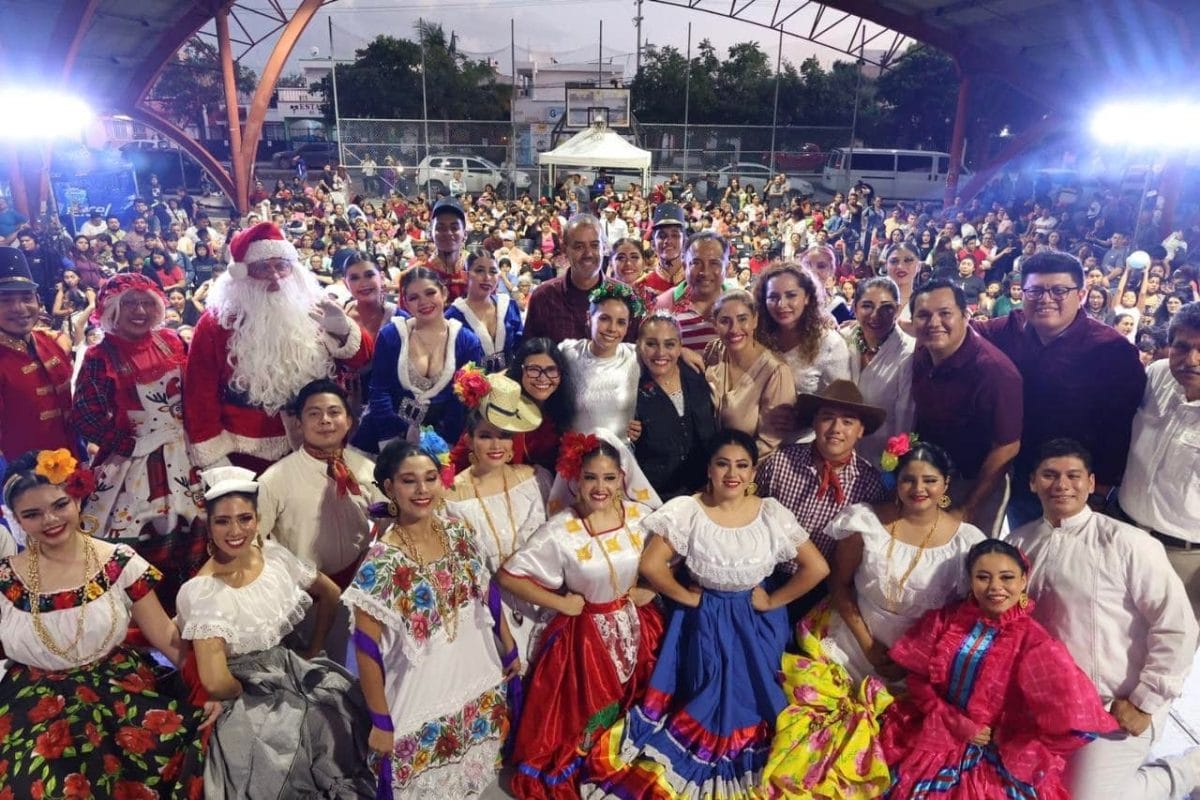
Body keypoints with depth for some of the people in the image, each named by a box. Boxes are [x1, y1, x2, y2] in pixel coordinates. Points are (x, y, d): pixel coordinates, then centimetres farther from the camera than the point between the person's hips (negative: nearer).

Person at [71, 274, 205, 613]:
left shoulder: (171, 341, 3)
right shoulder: (100, 357, -9)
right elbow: (85, 417, -12)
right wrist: (130, 444, -11)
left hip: (179, 455, 4)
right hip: (132, 460, -4)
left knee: (187, 530, 10)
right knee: (135, 540, 0)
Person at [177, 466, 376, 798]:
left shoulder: (275, 555, -2)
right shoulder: (200, 590, -18)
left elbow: (330, 594, 12)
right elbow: (216, 682, -23)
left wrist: (314, 650, 9)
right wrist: (248, 693, -6)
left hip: (294, 670, 5)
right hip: (245, 698, -5)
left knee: (351, 711, -12)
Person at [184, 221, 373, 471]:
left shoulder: (311, 314, -1)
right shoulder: (216, 324, -7)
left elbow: (363, 359, -2)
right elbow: (201, 394, -5)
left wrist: (343, 330, -22)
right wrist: (213, 459, -8)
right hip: (245, 456, -2)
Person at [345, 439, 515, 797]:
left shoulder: (457, 532, -7)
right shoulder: (382, 562, -23)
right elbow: (366, 649, -17)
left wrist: (510, 649, 11)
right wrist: (381, 721, -12)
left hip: (476, 685, 5)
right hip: (420, 705, -5)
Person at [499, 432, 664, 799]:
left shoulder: (641, 515, -11)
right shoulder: (560, 531, -20)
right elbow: (507, 576, -18)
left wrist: (652, 586, -7)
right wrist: (560, 603, -15)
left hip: (637, 627, 3)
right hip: (586, 633, -3)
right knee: (588, 715, 10)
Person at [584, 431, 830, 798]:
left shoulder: (771, 514, -13)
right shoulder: (687, 511, -17)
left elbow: (817, 568, -11)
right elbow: (651, 565, -18)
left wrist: (772, 601, -9)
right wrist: (690, 598, -11)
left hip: (756, 622, 1)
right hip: (704, 621, -1)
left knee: (751, 696, 13)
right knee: (706, 700, 11)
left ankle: (745, 762, 37)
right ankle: (702, 762, 35)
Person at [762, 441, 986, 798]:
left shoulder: (966, 541, -12)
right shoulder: (866, 521, -13)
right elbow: (840, 583, -3)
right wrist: (866, 642, -8)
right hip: (854, 639, 1)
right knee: (813, 695, -10)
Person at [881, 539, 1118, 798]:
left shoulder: (1033, 643, -12)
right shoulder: (945, 620, -3)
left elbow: (1076, 719, -14)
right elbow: (917, 677, -2)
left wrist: (1010, 740, -8)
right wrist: (956, 722, -12)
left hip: (998, 756, -2)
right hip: (937, 741, 2)